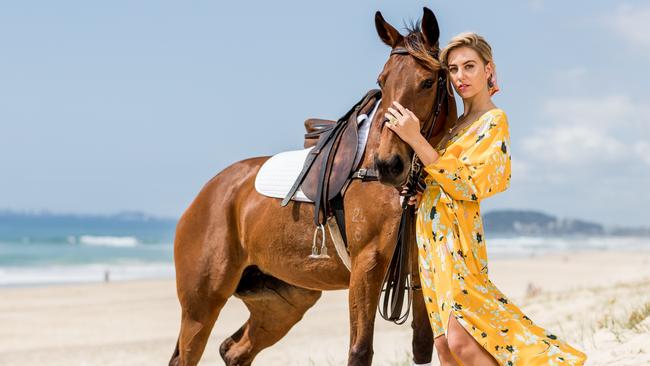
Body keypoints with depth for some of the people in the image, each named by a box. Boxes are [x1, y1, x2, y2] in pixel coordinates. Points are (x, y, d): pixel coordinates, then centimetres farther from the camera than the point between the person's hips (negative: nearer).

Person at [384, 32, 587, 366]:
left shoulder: (493, 120, -8)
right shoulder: (458, 123, 15)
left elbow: (467, 186, -20)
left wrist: (415, 139, -23)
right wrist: (420, 191, 6)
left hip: (456, 235, -8)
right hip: (432, 234, 8)